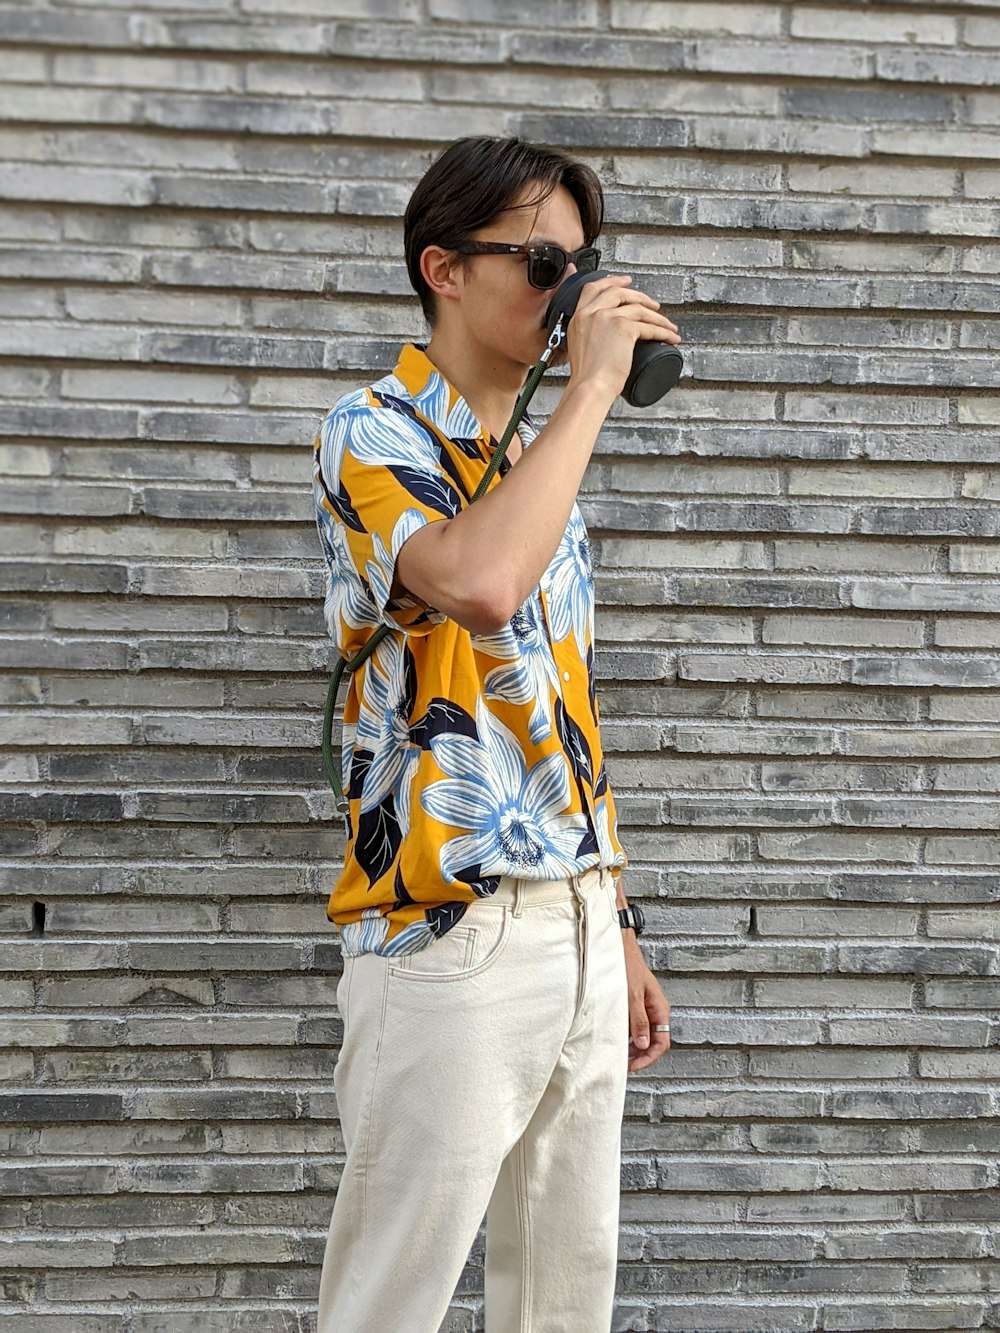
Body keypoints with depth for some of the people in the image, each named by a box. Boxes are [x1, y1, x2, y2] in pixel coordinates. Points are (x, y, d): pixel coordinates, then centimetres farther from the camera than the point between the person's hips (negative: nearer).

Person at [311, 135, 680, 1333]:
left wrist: (619, 933, 18)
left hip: (580, 931, 8)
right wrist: (594, 383, -19)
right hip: (451, 939, -7)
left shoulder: (540, 463, 17)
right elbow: (479, 584, -31)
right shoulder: (372, 434, -7)